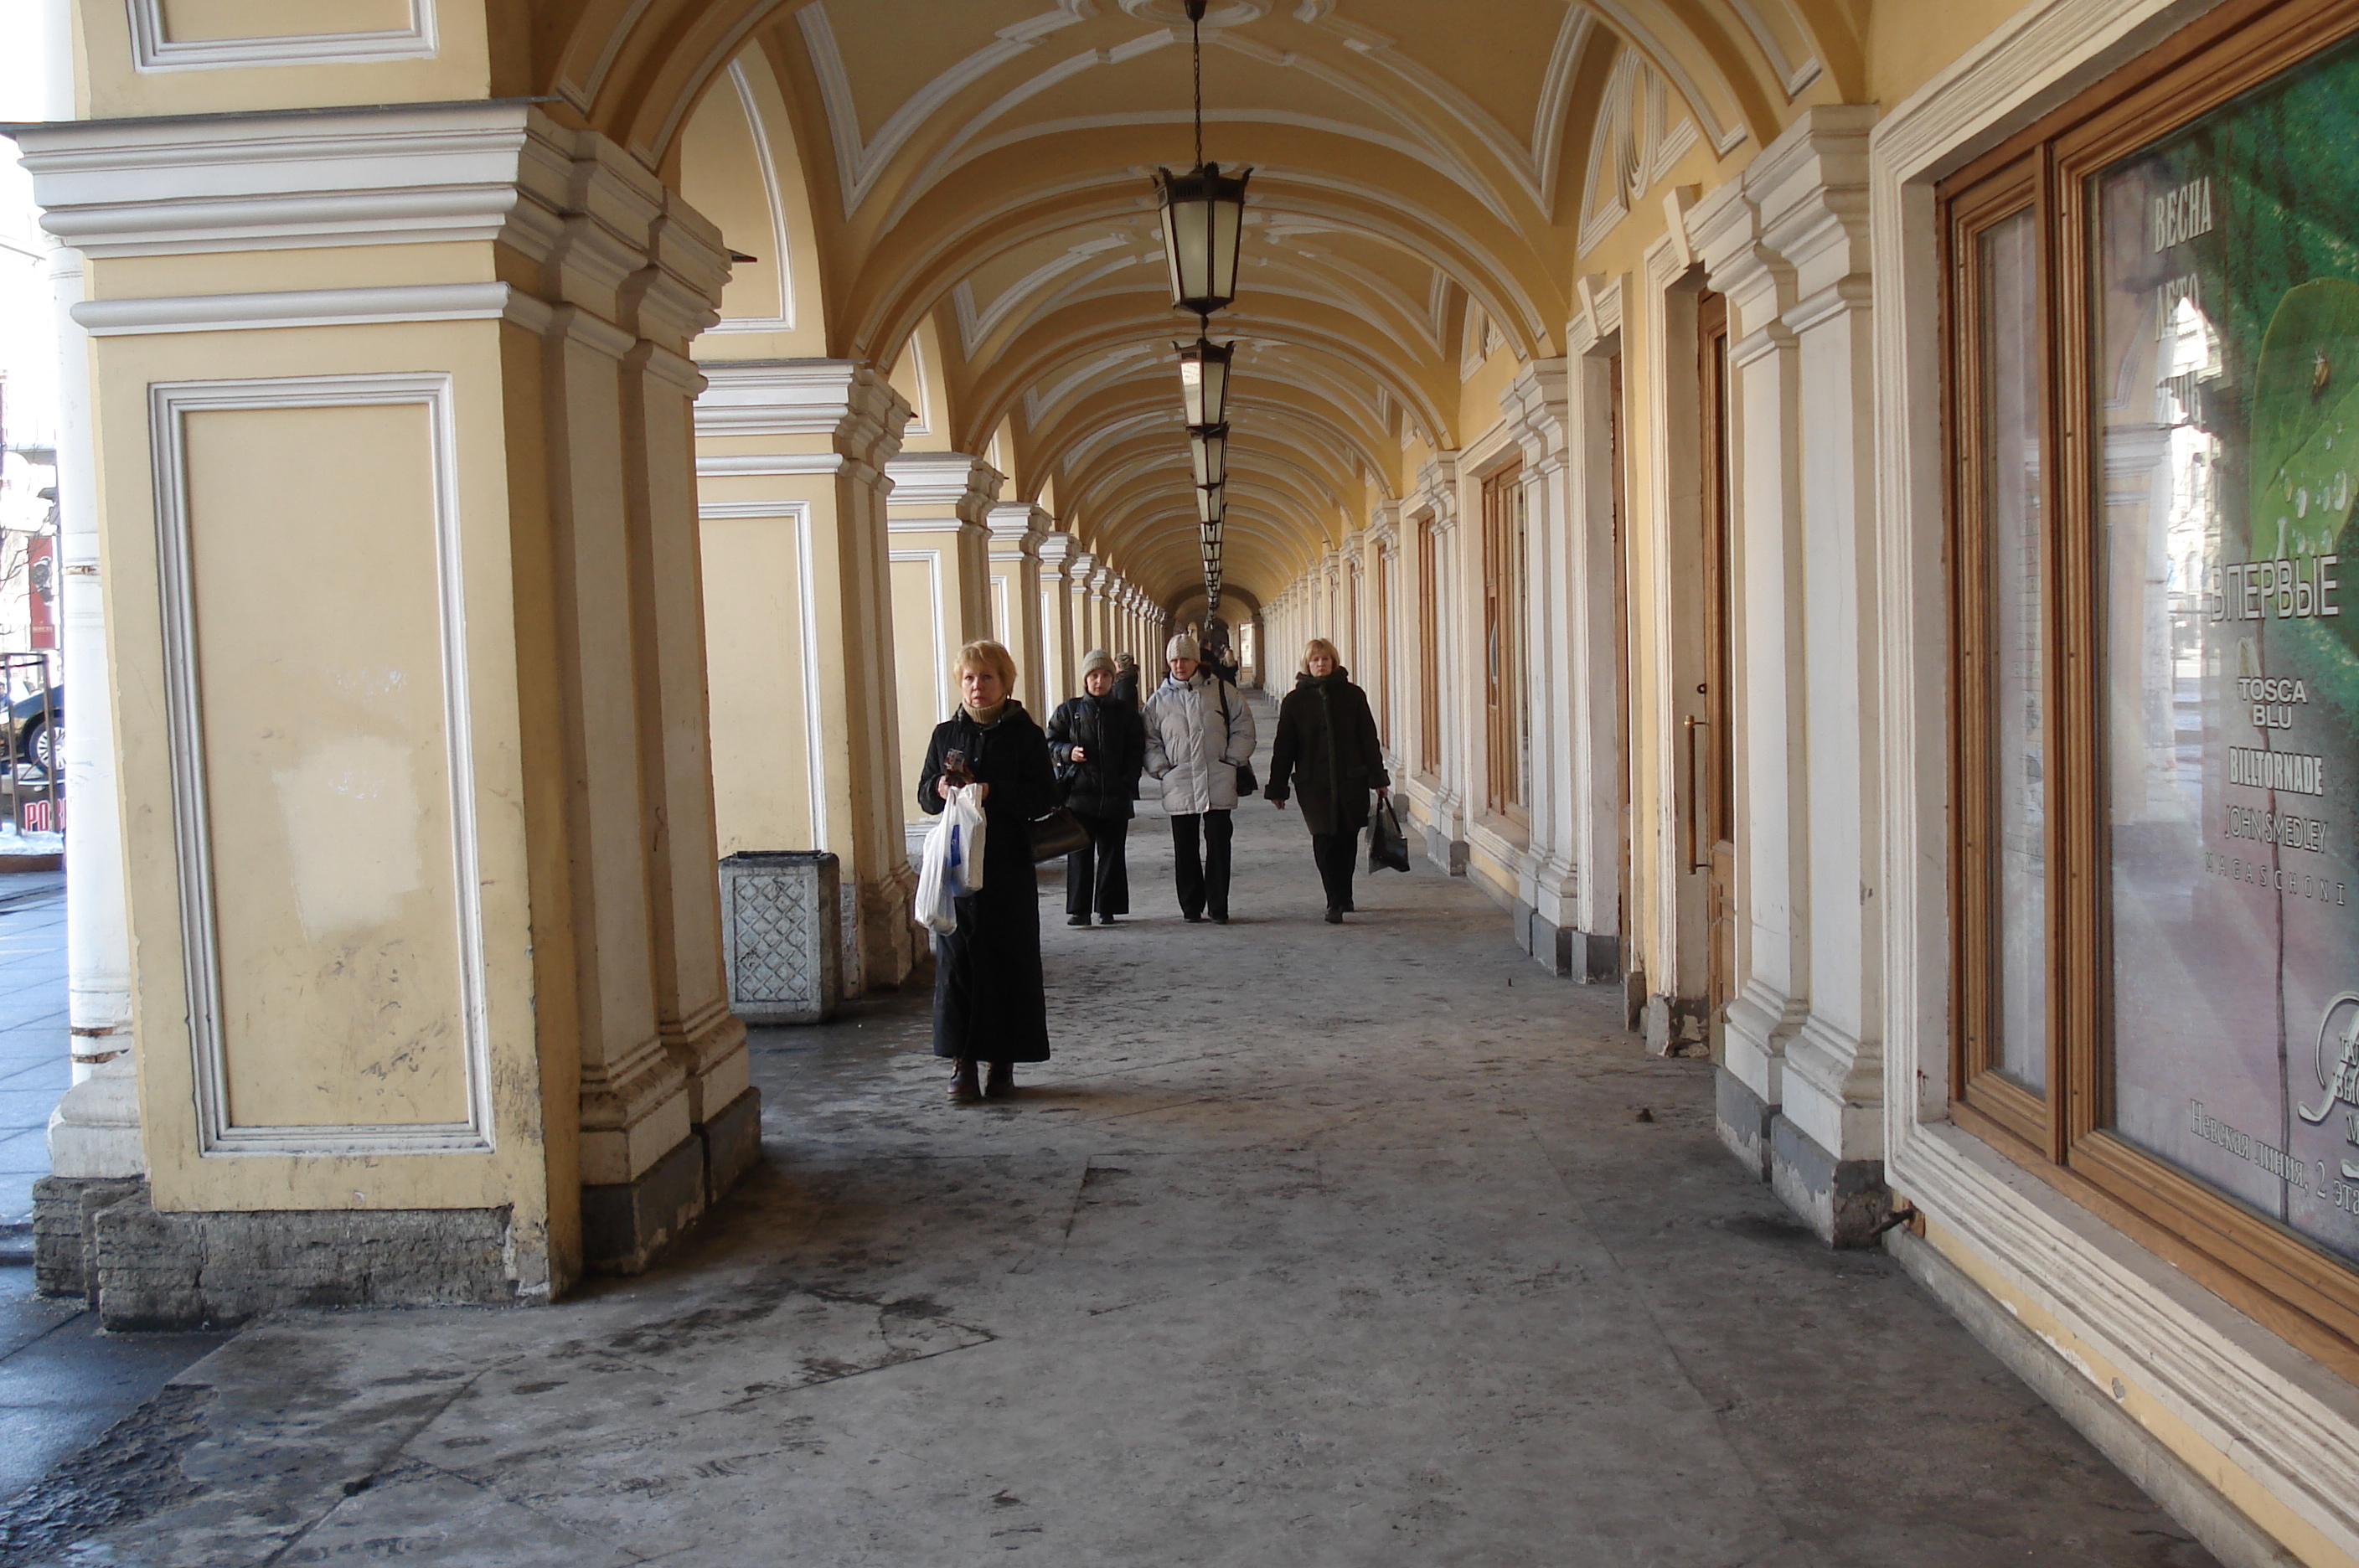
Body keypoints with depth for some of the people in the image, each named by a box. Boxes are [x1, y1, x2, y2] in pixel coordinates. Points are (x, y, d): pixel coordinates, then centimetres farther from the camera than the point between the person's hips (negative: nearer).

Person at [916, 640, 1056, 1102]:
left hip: (1008, 870, -2)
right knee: (956, 960, -1)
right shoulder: (946, 734, 10)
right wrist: (940, 790, -10)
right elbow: (924, 794, 13)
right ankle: (962, 1060, 6)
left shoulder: (1025, 734, 1)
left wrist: (991, 792, -18)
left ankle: (1003, 1061, 12)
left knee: (1009, 963, 1)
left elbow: (1044, 798, -5)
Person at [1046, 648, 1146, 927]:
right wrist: (1068, 752, -10)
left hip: (1115, 796, 1)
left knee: (1111, 853, 5)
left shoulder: (1126, 713, 9)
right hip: (1079, 792, -1)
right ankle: (1078, 909, 0)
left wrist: (1128, 783, -4)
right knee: (1080, 853, -4)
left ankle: (1108, 908, 13)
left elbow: (1136, 753, 9)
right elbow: (1051, 743, 11)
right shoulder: (1069, 710, 8)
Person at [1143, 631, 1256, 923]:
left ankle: (1218, 907, 6)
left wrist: (1232, 761, -1)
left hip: (1218, 785, -1)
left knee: (1218, 845, -1)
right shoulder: (1159, 699, 9)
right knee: (1185, 849, 6)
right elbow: (1150, 739, 13)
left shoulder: (1221, 691, 4)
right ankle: (1191, 906, 15)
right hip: (1179, 786, 2)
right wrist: (1161, 768, 1)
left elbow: (1243, 728, 7)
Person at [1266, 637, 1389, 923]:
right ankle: (1335, 902, -5)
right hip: (1313, 784, -1)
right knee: (1324, 841, -8)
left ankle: (1343, 897, 25)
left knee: (1347, 840, 8)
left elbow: (1369, 739, 8)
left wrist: (1378, 779, 6)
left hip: (1351, 780, 1)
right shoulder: (1295, 701, 4)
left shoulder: (1352, 695, 5)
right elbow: (1283, 747, 5)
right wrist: (1278, 788, 3)